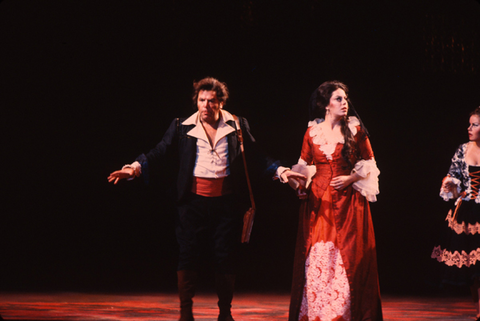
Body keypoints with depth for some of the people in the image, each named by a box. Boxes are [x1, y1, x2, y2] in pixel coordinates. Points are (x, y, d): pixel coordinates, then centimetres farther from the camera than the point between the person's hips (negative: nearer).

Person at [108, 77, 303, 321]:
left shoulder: (238, 126, 6)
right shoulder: (181, 127, 5)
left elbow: (257, 158, 10)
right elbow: (159, 154, 0)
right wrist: (136, 167, -15)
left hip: (226, 202, 0)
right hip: (193, 202, 0)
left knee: (225, 259, 5)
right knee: (188, 257, 0)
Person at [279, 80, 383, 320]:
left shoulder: (355, 129, 3)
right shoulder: (312, 132, 7)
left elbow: (369, 164, 6)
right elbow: (304, 167, 11)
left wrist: (351, 178, -9)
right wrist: (289, 175, -9)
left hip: (348, 202, -1)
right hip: (318, 203, 1)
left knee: (347, 259, -4)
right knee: (316, 259, -2)